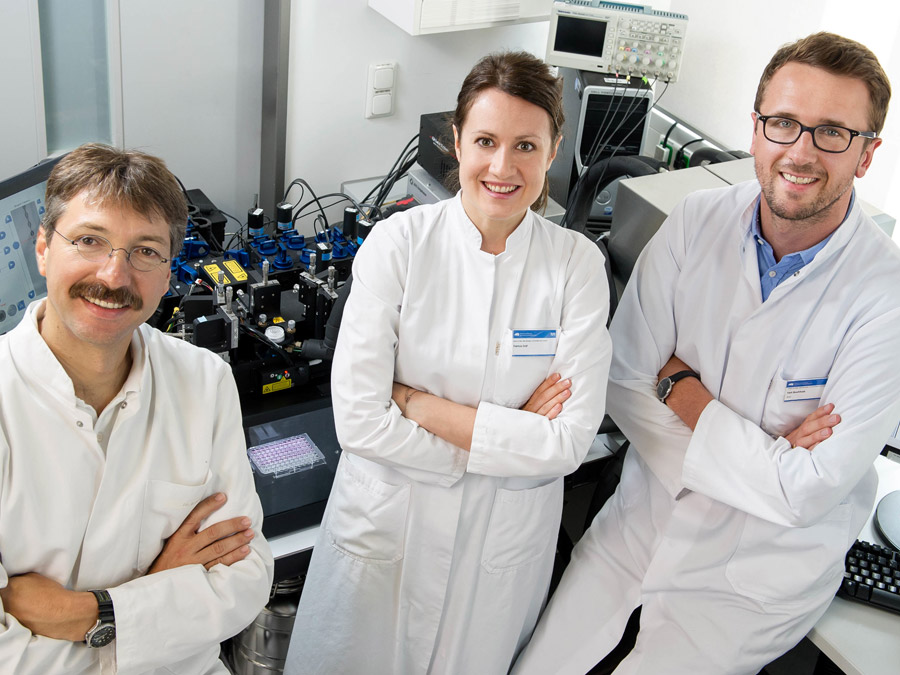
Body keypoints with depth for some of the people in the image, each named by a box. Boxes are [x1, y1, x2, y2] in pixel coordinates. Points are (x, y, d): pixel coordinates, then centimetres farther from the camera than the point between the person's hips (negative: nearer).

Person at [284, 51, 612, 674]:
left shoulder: (578, 263, -10)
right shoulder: (398, 243, -13)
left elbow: (570, 441, -16)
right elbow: (359, 419, -19)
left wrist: (416, 403, -20)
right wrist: (507, 434, -18)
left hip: (505, 535, 1)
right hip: (385, 517, 0)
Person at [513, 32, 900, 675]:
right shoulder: (697, 223, -10)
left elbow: (807, 493, -23)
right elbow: (621, 382, -10)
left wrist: (680, 385, -18)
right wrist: (754, 456, -20)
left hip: (755, 582, -3)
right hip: (641, 525, 4)